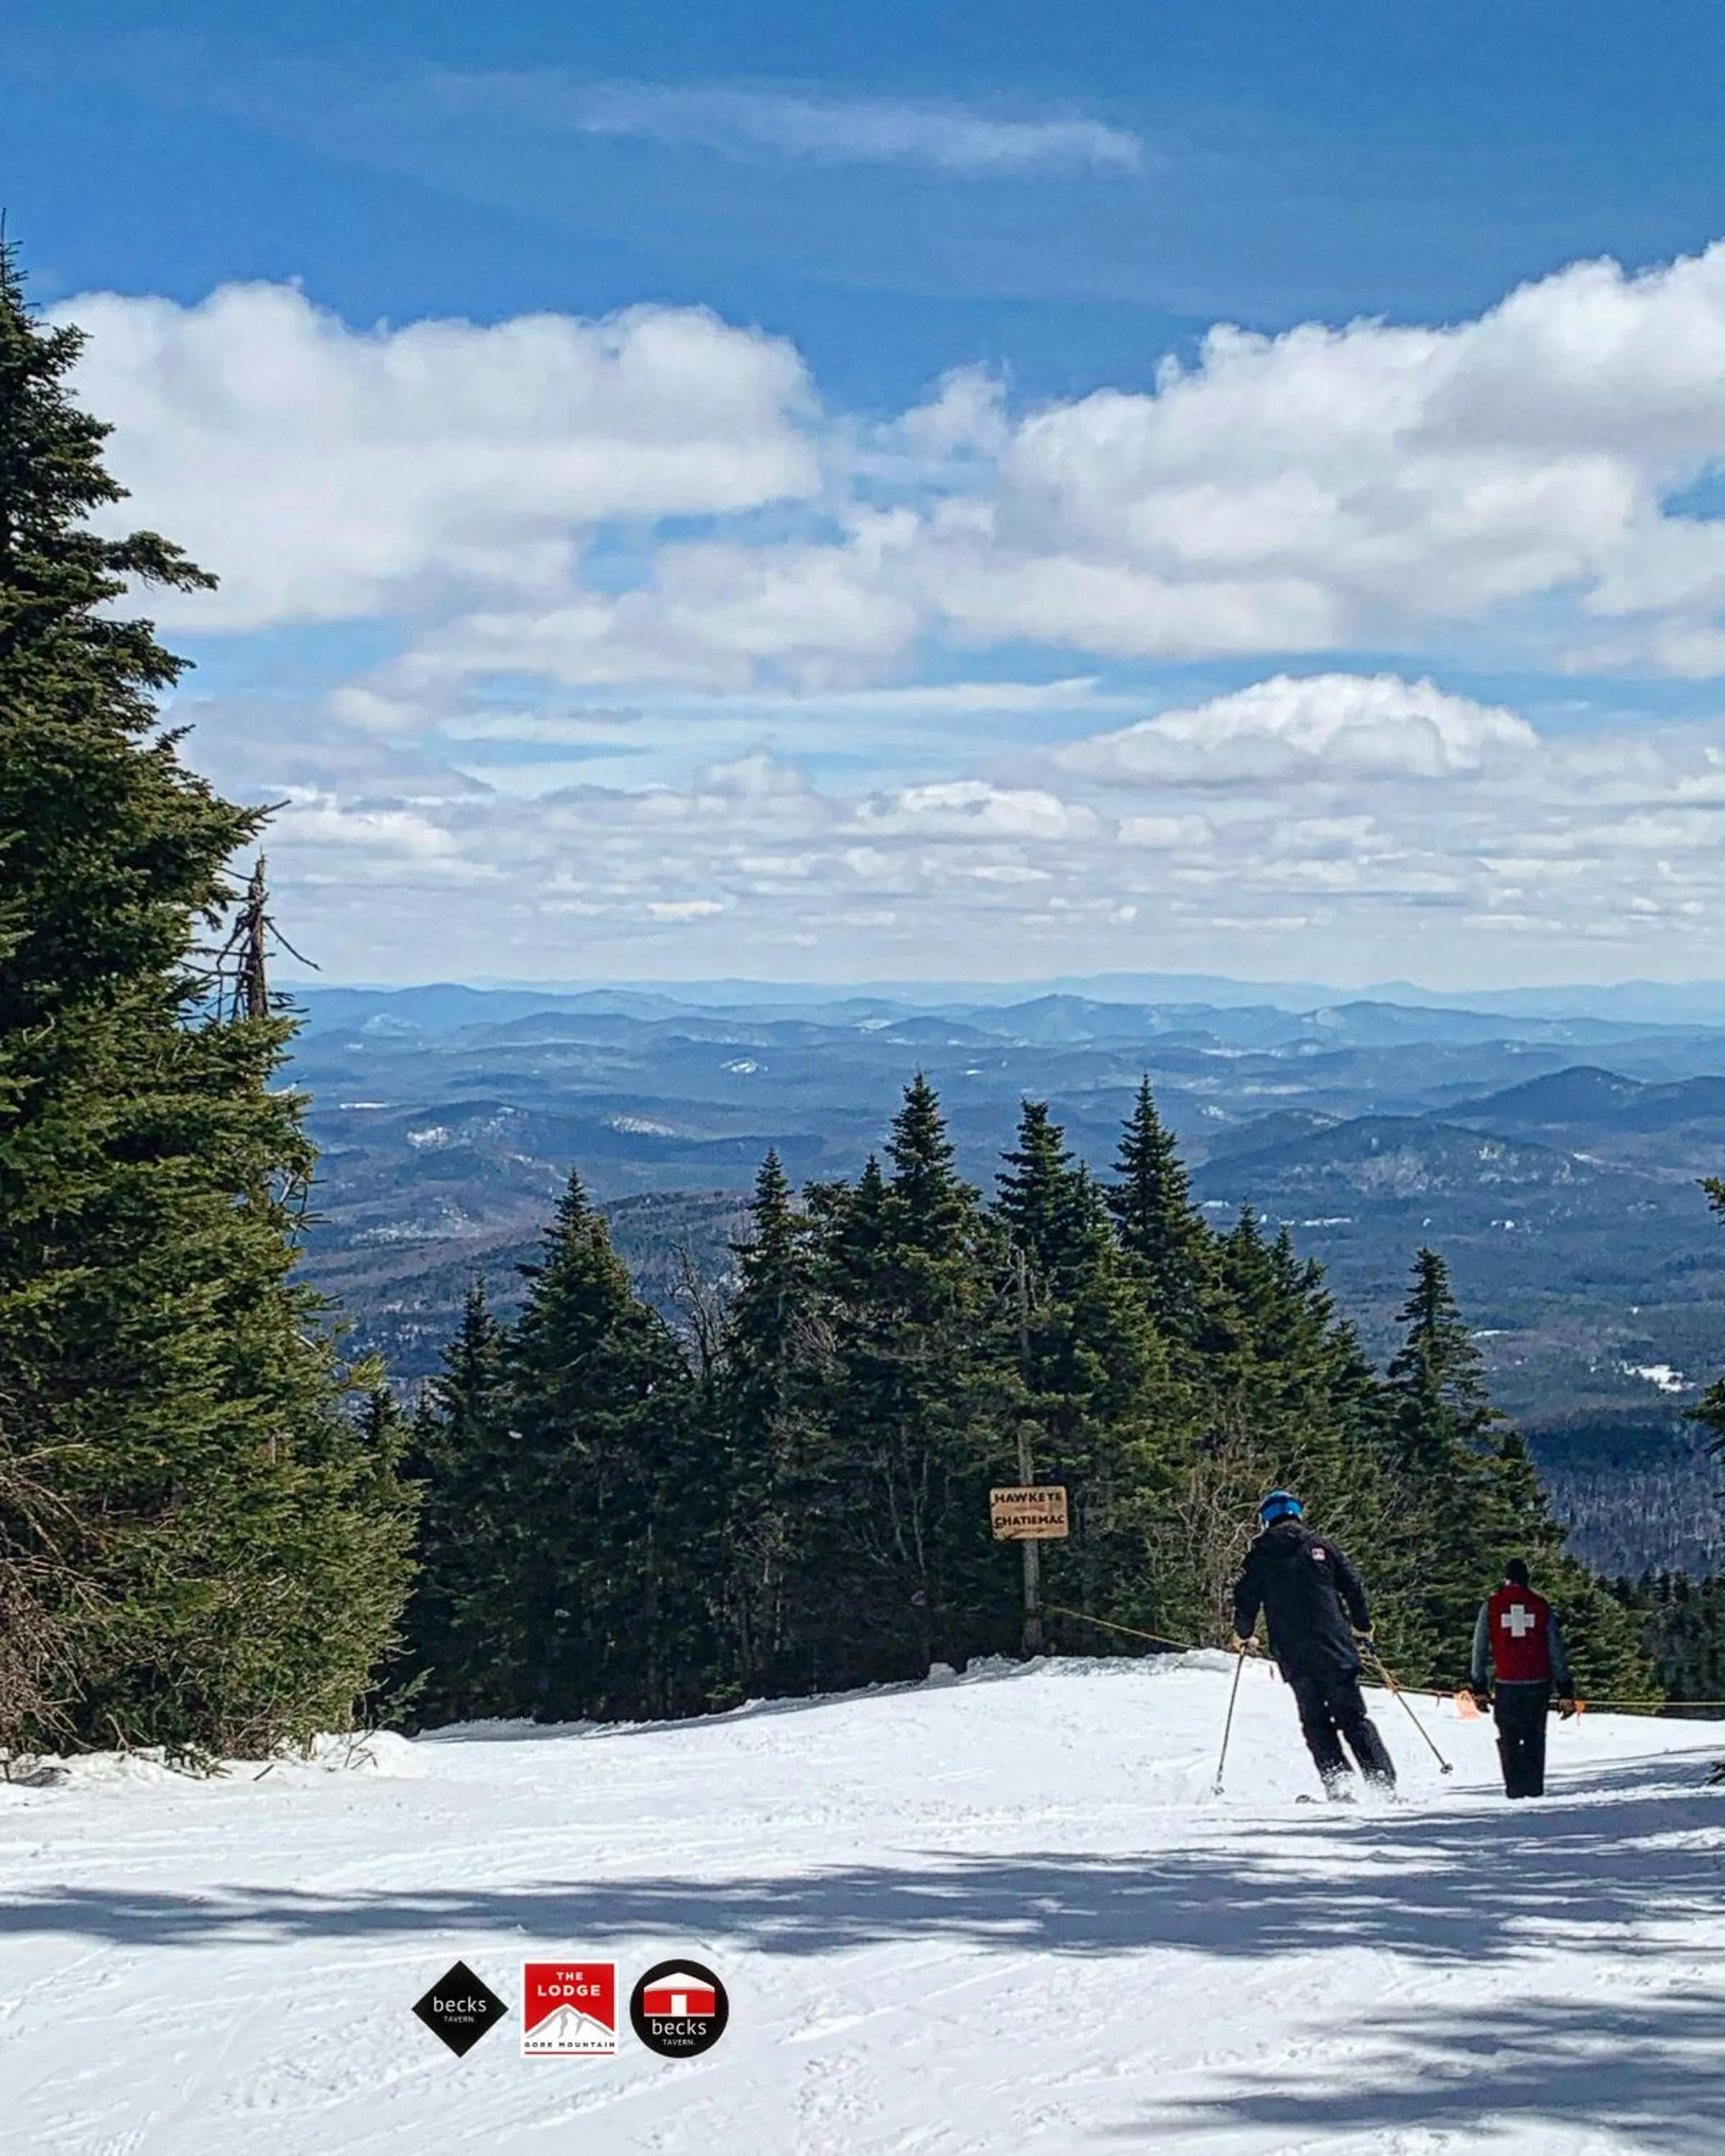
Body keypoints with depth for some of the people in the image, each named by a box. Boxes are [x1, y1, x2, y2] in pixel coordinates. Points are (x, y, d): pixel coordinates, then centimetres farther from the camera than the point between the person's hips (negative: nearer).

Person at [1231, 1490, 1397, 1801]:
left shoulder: (1261, 1554, 6)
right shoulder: (1320, 1545, 7)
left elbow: (1246, 1597, 4)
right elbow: (1353, 1585, 6)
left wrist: (1243, 1634, 22)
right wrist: (1362, 1626, 20)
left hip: (1293, 1656, 0)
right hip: (1335, 1648, 1)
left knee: (1315, 1722, 7)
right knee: (1354, 1717, 4)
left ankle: (1339, 1784, -8)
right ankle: (1382, 1780, -6)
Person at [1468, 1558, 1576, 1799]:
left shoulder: (1491, 1606, 2)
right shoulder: (1541, 1606, 2)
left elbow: (1480, 1647, 4)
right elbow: (1556, 1650, 4)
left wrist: (1479, 1686, 11)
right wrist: (1566, 1689, 7)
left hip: (1506, 1682, -1)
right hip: (1538, 1683, 1)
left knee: (1509, 1739, 8)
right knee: (1534, 1737, 11)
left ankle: (1515, 1788, 1)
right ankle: (1534, 1788, 5)